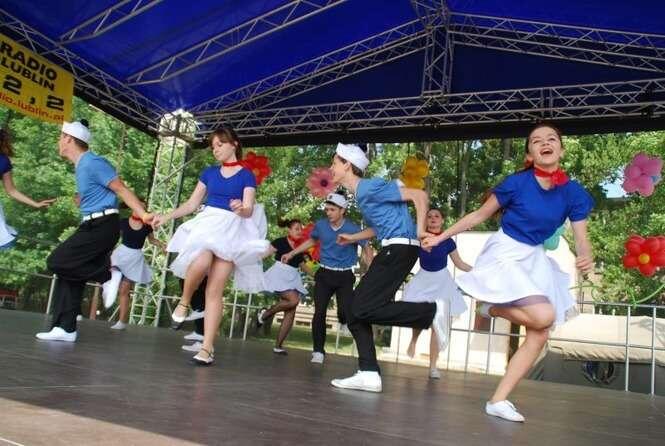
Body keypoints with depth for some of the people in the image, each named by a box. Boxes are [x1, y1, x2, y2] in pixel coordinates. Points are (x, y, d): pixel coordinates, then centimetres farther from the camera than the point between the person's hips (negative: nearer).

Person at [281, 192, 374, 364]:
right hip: (324, 274, 3)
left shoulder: (352, 229, -11)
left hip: (345, 276, -2)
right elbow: (311, 241, 20)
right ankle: (318, 351, 4)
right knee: (319, 312, -7)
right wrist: (292, 253, 18)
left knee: (344, 313, -15)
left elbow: (367, 249, 1)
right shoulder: (320, 225, -2)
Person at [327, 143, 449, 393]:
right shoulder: (361, 193, 19)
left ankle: (432, 312, -10)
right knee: (353, 310, 4)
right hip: (392, 250, 10)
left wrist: (420, 230, -18)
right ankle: (369, 373, 2)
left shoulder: (370, 187, -9)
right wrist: (352, 238, 34)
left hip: (400, 248, -10)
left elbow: (419, 195, -12)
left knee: (363, 309, -16)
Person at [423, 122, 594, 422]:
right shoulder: (516, 183, -14)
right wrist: (441, 237, -3)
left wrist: (586, 259, -29)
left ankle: (498, 400, 9)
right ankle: (491, 308, 6)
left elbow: (581, 239, -5)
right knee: (543, 316, -24)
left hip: (535, 260, 6)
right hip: (505, 254, -6)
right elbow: (479, 215, -4)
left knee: (539, 336, 1)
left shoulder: (574, 193, -4)